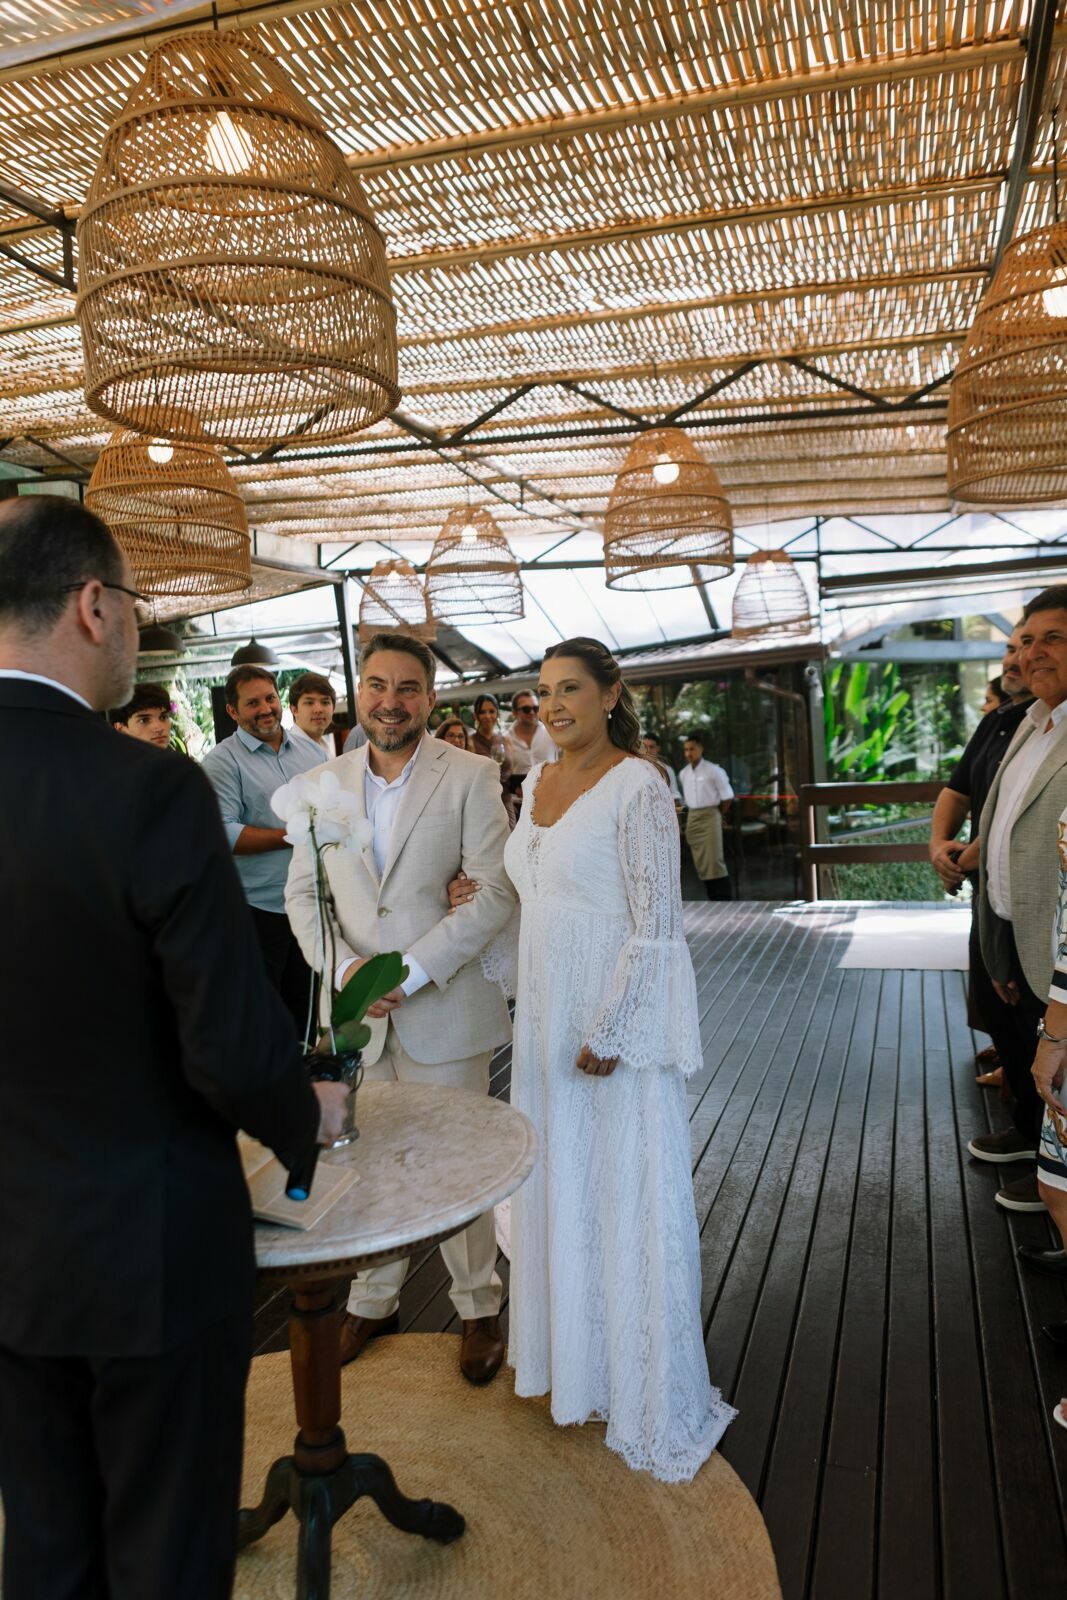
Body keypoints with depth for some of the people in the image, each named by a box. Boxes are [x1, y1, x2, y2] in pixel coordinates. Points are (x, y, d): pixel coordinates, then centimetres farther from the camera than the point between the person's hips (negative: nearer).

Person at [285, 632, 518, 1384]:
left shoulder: (470, 777, -7)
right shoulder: (325, 782, 5)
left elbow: (496, 893, -12)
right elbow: (303, 892, 6)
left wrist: (410, 971, -18)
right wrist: (345, 967, -11)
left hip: (443, 1008, -3)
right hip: (353, 1013, 3)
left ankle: (480, 1308, 31)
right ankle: (372, 1300, 37)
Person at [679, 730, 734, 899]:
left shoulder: (713, 770, -8)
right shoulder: (683, 774, 8)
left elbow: (727, 796, -3)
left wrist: (717, 814, 5)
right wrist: (695, 813, 8)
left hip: (710, 817, -5)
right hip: (692, 818, 6)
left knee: (715, 860, -10)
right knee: (700, 862, 6)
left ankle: (725, 898, -5)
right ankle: (712, 899, 14)